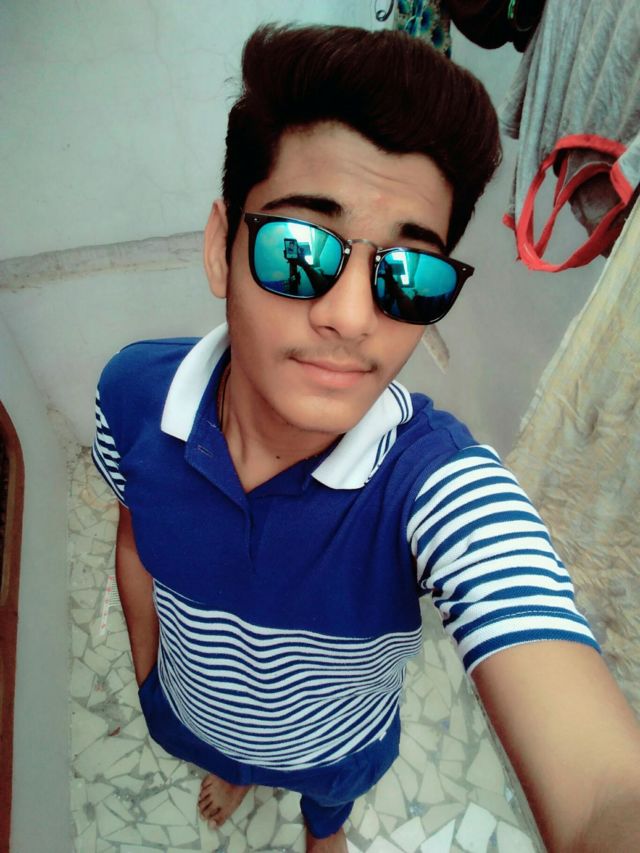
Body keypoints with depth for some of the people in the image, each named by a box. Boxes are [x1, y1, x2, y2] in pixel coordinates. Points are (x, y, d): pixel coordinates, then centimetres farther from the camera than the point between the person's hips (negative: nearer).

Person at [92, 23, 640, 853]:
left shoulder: (442, 486, -44)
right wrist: (146, 674, 4)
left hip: (340, 744, -1)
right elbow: (137, 543, -10)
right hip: (190, 714, 2)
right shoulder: (134, 392, -32)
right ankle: (233, 774, 78)